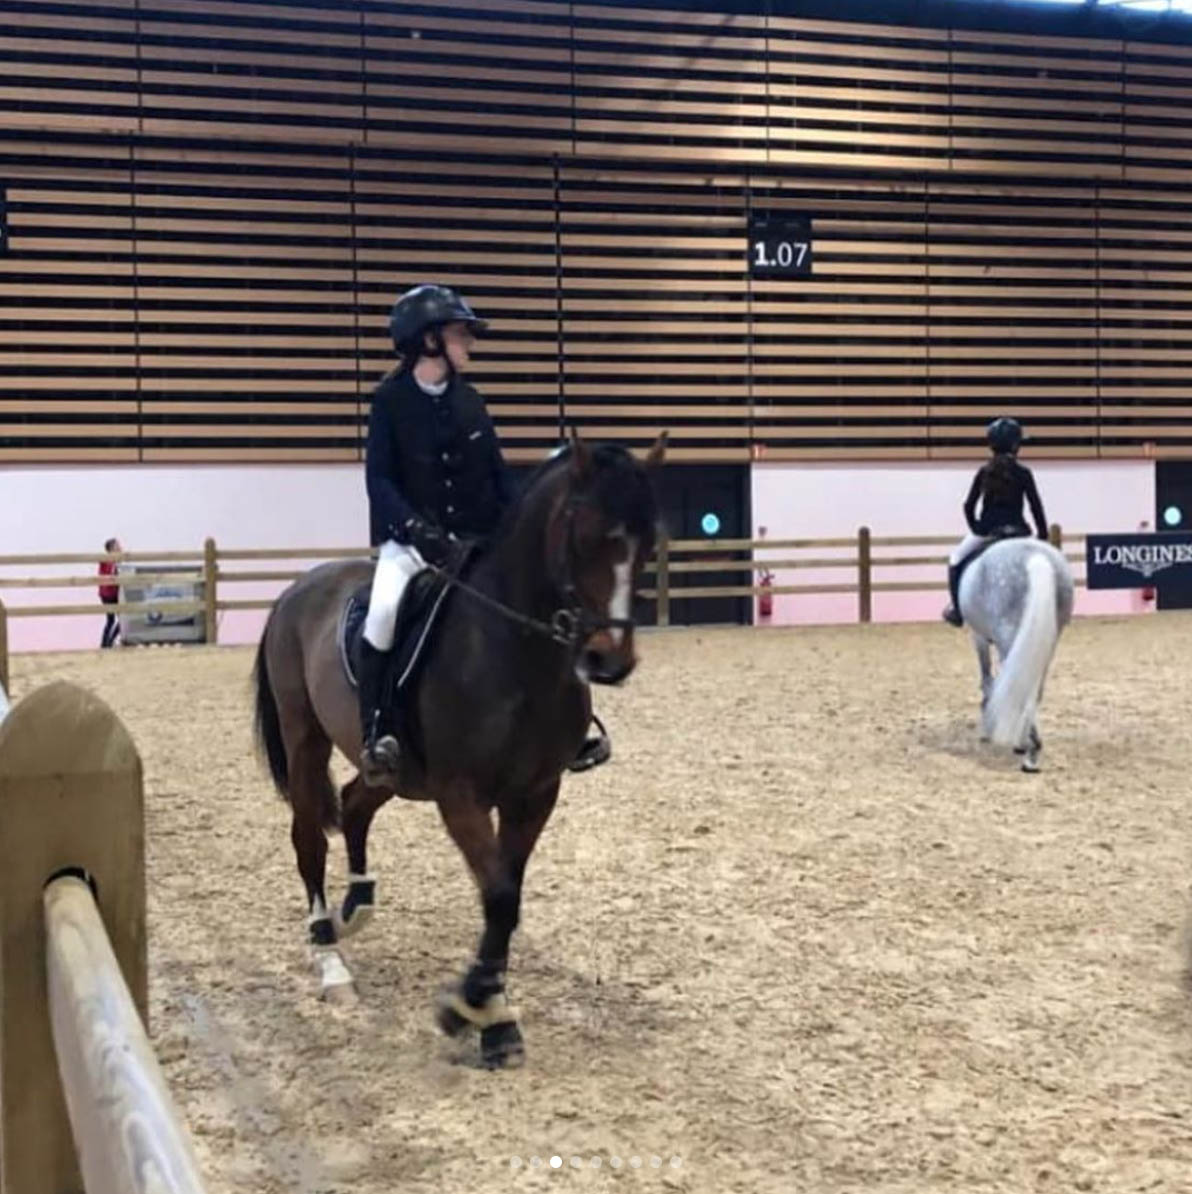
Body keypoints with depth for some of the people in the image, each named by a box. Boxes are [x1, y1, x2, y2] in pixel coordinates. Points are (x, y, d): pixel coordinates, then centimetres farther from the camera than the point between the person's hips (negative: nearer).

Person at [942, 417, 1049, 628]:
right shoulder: (1023, 474, -4)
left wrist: (975, 527, 15)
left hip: (987, 531, 0)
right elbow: (1036, 507, -4)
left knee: (957, 560, 23)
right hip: (1017, 531, 0)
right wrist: (1043, 535, 5)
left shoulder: (984, 472, 0)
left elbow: (969, 505, 0)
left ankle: (957, 609, 16)